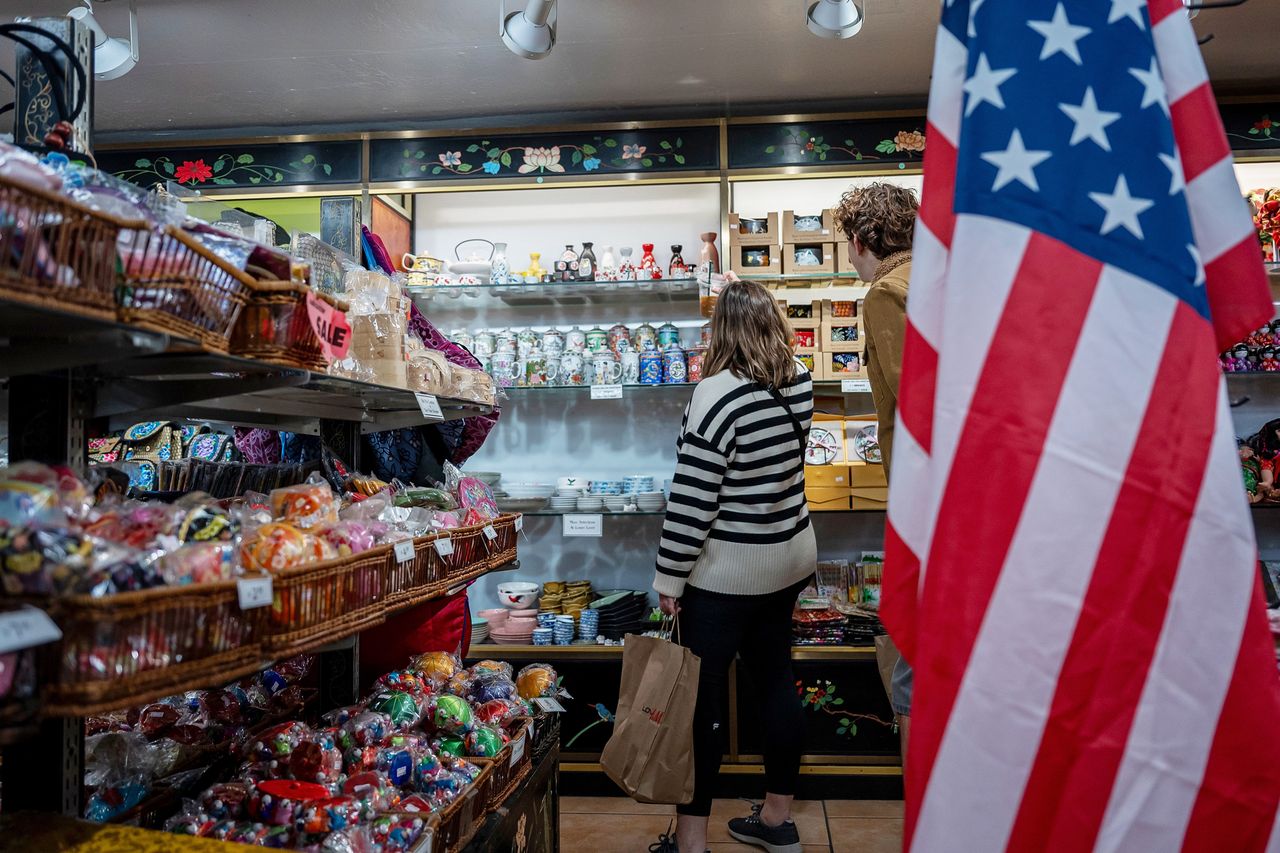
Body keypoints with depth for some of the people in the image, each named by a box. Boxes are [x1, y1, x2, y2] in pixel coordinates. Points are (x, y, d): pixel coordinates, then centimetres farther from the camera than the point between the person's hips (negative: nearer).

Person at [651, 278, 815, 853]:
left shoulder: (718, 393, -21)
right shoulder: (800, 381, 1)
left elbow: (692, 496, -21)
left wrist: (670, 577, -12)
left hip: (725, 573, -7)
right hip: (790, 556, 8)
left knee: (702, 698, 4)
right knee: (776, 680, 17)